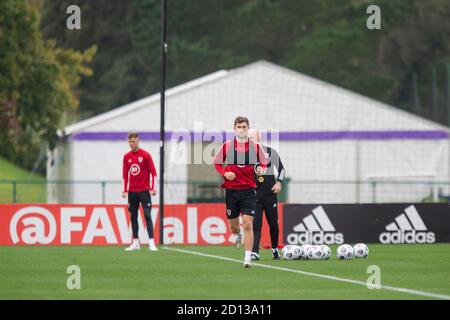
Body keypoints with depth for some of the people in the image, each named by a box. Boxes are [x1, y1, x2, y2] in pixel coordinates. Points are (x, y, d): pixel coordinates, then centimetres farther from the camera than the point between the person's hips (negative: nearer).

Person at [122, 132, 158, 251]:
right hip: (132, 191, 5)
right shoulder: (126, 157, 8)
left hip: (144, 191, -5)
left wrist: (152, 188, -12)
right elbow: (125, 174, 14)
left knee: (147, 216, -9)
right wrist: (125, 190, 7)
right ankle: (135, 243, 14)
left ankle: (151, 243, -12)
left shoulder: (145, 155, -4)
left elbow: (153, 172, -5)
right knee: (133, 217, 7)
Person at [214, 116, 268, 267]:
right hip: (231, 190, 1)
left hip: (248, 190, -1)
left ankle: (248, 258, -13)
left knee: (248, 223, -14)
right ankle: (237, 235, 50)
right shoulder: (226, 146, 2)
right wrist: (225, 173, -8)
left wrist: (261, 170, -10)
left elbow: (264, 164, 13)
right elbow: (216, 163, 10)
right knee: (232, 224, 12)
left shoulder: (255, 147, 2)